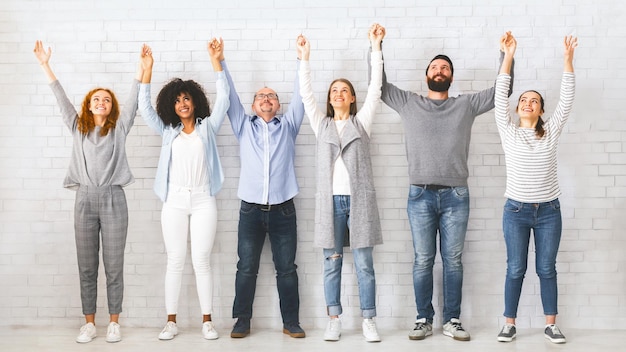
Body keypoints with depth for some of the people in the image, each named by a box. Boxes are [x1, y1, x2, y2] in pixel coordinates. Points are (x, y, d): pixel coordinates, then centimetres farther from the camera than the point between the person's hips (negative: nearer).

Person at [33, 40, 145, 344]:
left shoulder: (119, 128, 7)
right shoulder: (78, 127, 13)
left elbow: (133, 100, 0)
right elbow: (61, 99, 9)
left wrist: (141, 67, -8)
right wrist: (45, 65, 5)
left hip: (113, 199, -2)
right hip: (85, 199, 2)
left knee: (114, 266, 2)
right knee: (86, 266, 5)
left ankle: (114, 322, 12)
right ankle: (89, 323, 14)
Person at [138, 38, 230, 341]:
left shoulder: (207, 127, 8)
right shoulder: (168, 131, 13)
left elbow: (223, 98, -1)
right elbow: (145, 107, 8)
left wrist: (215, 61, -8)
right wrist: (147, 70, -1)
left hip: (203, 200, -1)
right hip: (174, 201, 2)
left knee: (202, 261, 0)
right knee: (175, 261, 3)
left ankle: (207, 321, 7)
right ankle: (171, 321, 9)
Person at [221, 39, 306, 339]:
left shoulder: (288, 125, 12)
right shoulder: (244, 126, 13)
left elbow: (299, 97, 5)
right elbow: (230, 95, 8)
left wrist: (302, 60, -2)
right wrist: (220, 63, 1)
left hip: (283, 209, 0)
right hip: (251, 209, 0)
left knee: (286, 268, 3)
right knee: (246, 268, 2)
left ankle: (291, 322, 11)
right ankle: (242, 321, 12)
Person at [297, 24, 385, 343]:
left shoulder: (362, 122, 9)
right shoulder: (321, 124, 14)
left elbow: (375, 88, 2)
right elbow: (305, 94, 7)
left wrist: (375, 46, -2)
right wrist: (305, 58, 0)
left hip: (359, 199, -1)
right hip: (330, 200, 2)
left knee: (364, 265, 0)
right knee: (331, 263, 5)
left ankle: (368, 321, 7)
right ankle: (334, 320, 12)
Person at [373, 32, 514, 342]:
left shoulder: (466, 105, 11)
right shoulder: (408, 103, 10)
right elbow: (379, 84, 10)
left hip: (456, 196, 1)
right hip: (420, 195, 0)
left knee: (453, 261, 5)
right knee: (423, 261, 4)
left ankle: (452, 320, 14)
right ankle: (424, 320, 13)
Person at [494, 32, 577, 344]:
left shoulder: (551, 132, 3)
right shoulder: (509, 132, 0)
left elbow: (566, 99, -4)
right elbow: (500, 97, -8)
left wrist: (568, 59, -12)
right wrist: (508, 55, -14)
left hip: (548, 210, 1)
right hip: (516, 210, -1)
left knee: (547, 269, 8)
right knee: (516, 269, 4)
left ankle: (551, 324, 18)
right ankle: (510, 324, 13)